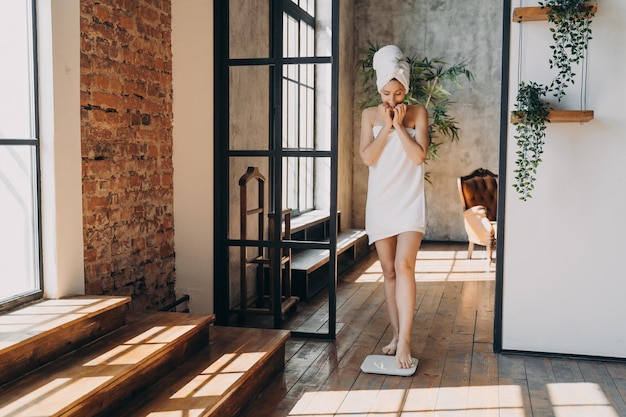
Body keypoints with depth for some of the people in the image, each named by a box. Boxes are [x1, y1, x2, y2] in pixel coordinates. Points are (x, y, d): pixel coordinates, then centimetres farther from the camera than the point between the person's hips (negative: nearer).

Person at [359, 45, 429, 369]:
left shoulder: (417, 113, 1)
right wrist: (386, 127, -11)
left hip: (409, 201, -3)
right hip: (380, 202, 3)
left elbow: (419, 156, -9)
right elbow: (367, 157, -5)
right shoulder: (369, 115, 6)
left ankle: (405, 339, -12)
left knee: (404, 265, -16)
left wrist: (399, 125, -12)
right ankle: (396, 334, 18)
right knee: (389, 270, 8)